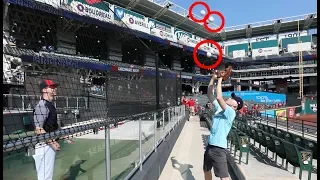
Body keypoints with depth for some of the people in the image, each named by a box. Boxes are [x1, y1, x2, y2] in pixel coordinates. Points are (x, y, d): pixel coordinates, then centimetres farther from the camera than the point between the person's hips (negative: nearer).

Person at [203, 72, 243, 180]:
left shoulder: (231, 112, -15)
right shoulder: (219, 108, 6)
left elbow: (219, 97, -29)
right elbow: (210, 95, 8)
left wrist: (220, 80, -20)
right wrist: (213, 78, -1)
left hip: (219, 148, -8)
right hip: (210, 146, 8)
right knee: (206, 171, 25)